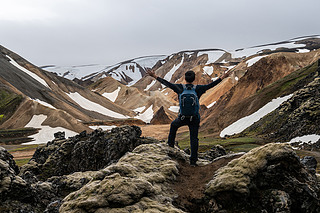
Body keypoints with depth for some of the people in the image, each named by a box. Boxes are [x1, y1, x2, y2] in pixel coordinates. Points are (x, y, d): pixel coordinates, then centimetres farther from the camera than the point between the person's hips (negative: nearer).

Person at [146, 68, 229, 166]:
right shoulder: (198, 89, -7)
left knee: (173, 125, 31)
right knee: (194, 138, 6)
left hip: (182, 118, 0)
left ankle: (170, 144, 35)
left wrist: (155, 76, 0)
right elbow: (210, 85, -1)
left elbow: (167, 83, -7)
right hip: (195, 118, 0)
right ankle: (193, 160, 4)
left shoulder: (180, 88, -9)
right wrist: (222, 77, 11)